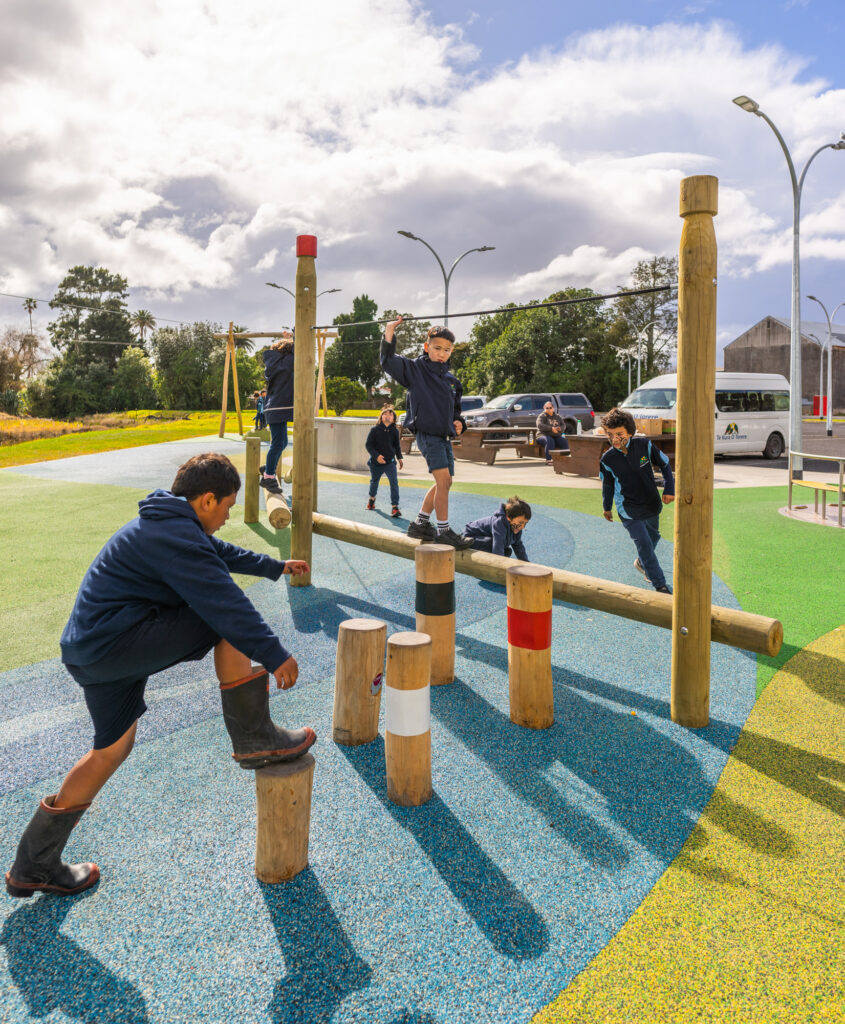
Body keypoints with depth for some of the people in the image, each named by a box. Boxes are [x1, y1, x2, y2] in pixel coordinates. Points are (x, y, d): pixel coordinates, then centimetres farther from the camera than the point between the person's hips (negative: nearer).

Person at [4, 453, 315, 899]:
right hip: (118, 640, -11)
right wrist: (275, 656, -21)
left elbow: (223, 553, 32)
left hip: (89, 649, 11)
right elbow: (225, 602, -24)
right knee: (228, 625, -12)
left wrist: (275, 567, 43)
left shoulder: (169, 524, 16)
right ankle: (255, 740, -3)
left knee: (113, 747, 19)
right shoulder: (176, 537, -18)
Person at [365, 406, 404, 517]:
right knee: (374, 481, 20)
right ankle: (372, 498, 50)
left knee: (394, 482, -16)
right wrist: (376, 455, -21)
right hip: (376, 462, 0)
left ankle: (395, 507, -16)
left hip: (390, 462, 0)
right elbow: (368, 444, -10)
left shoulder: (395, 431, 1)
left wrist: (399, 458, 13)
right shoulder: (375, 430, -8)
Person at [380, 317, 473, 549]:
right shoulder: (415, 369, -1)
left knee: (444, 482, 12)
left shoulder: (452, 380, 16)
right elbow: (388, 361, -10)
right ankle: (444, 531, -11)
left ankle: (419, 524, 27)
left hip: (444, 436, 8)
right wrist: (389, 332, -17)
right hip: (427, 433, -8)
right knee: (443, 479, -18)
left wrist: (458, 422, 7)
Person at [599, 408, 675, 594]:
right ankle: (661, 586, -1)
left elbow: (664, 464, 1)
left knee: (653, 537, 24)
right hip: (629, 510, -4)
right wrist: (607, 507, 14)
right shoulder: (607, 459, -16)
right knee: (644, 544, -12)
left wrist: (669, 489, -6)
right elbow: (607, 485, 2)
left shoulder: (644, 445, -14)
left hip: (652, 504, 4)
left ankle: (641, 563, 54)